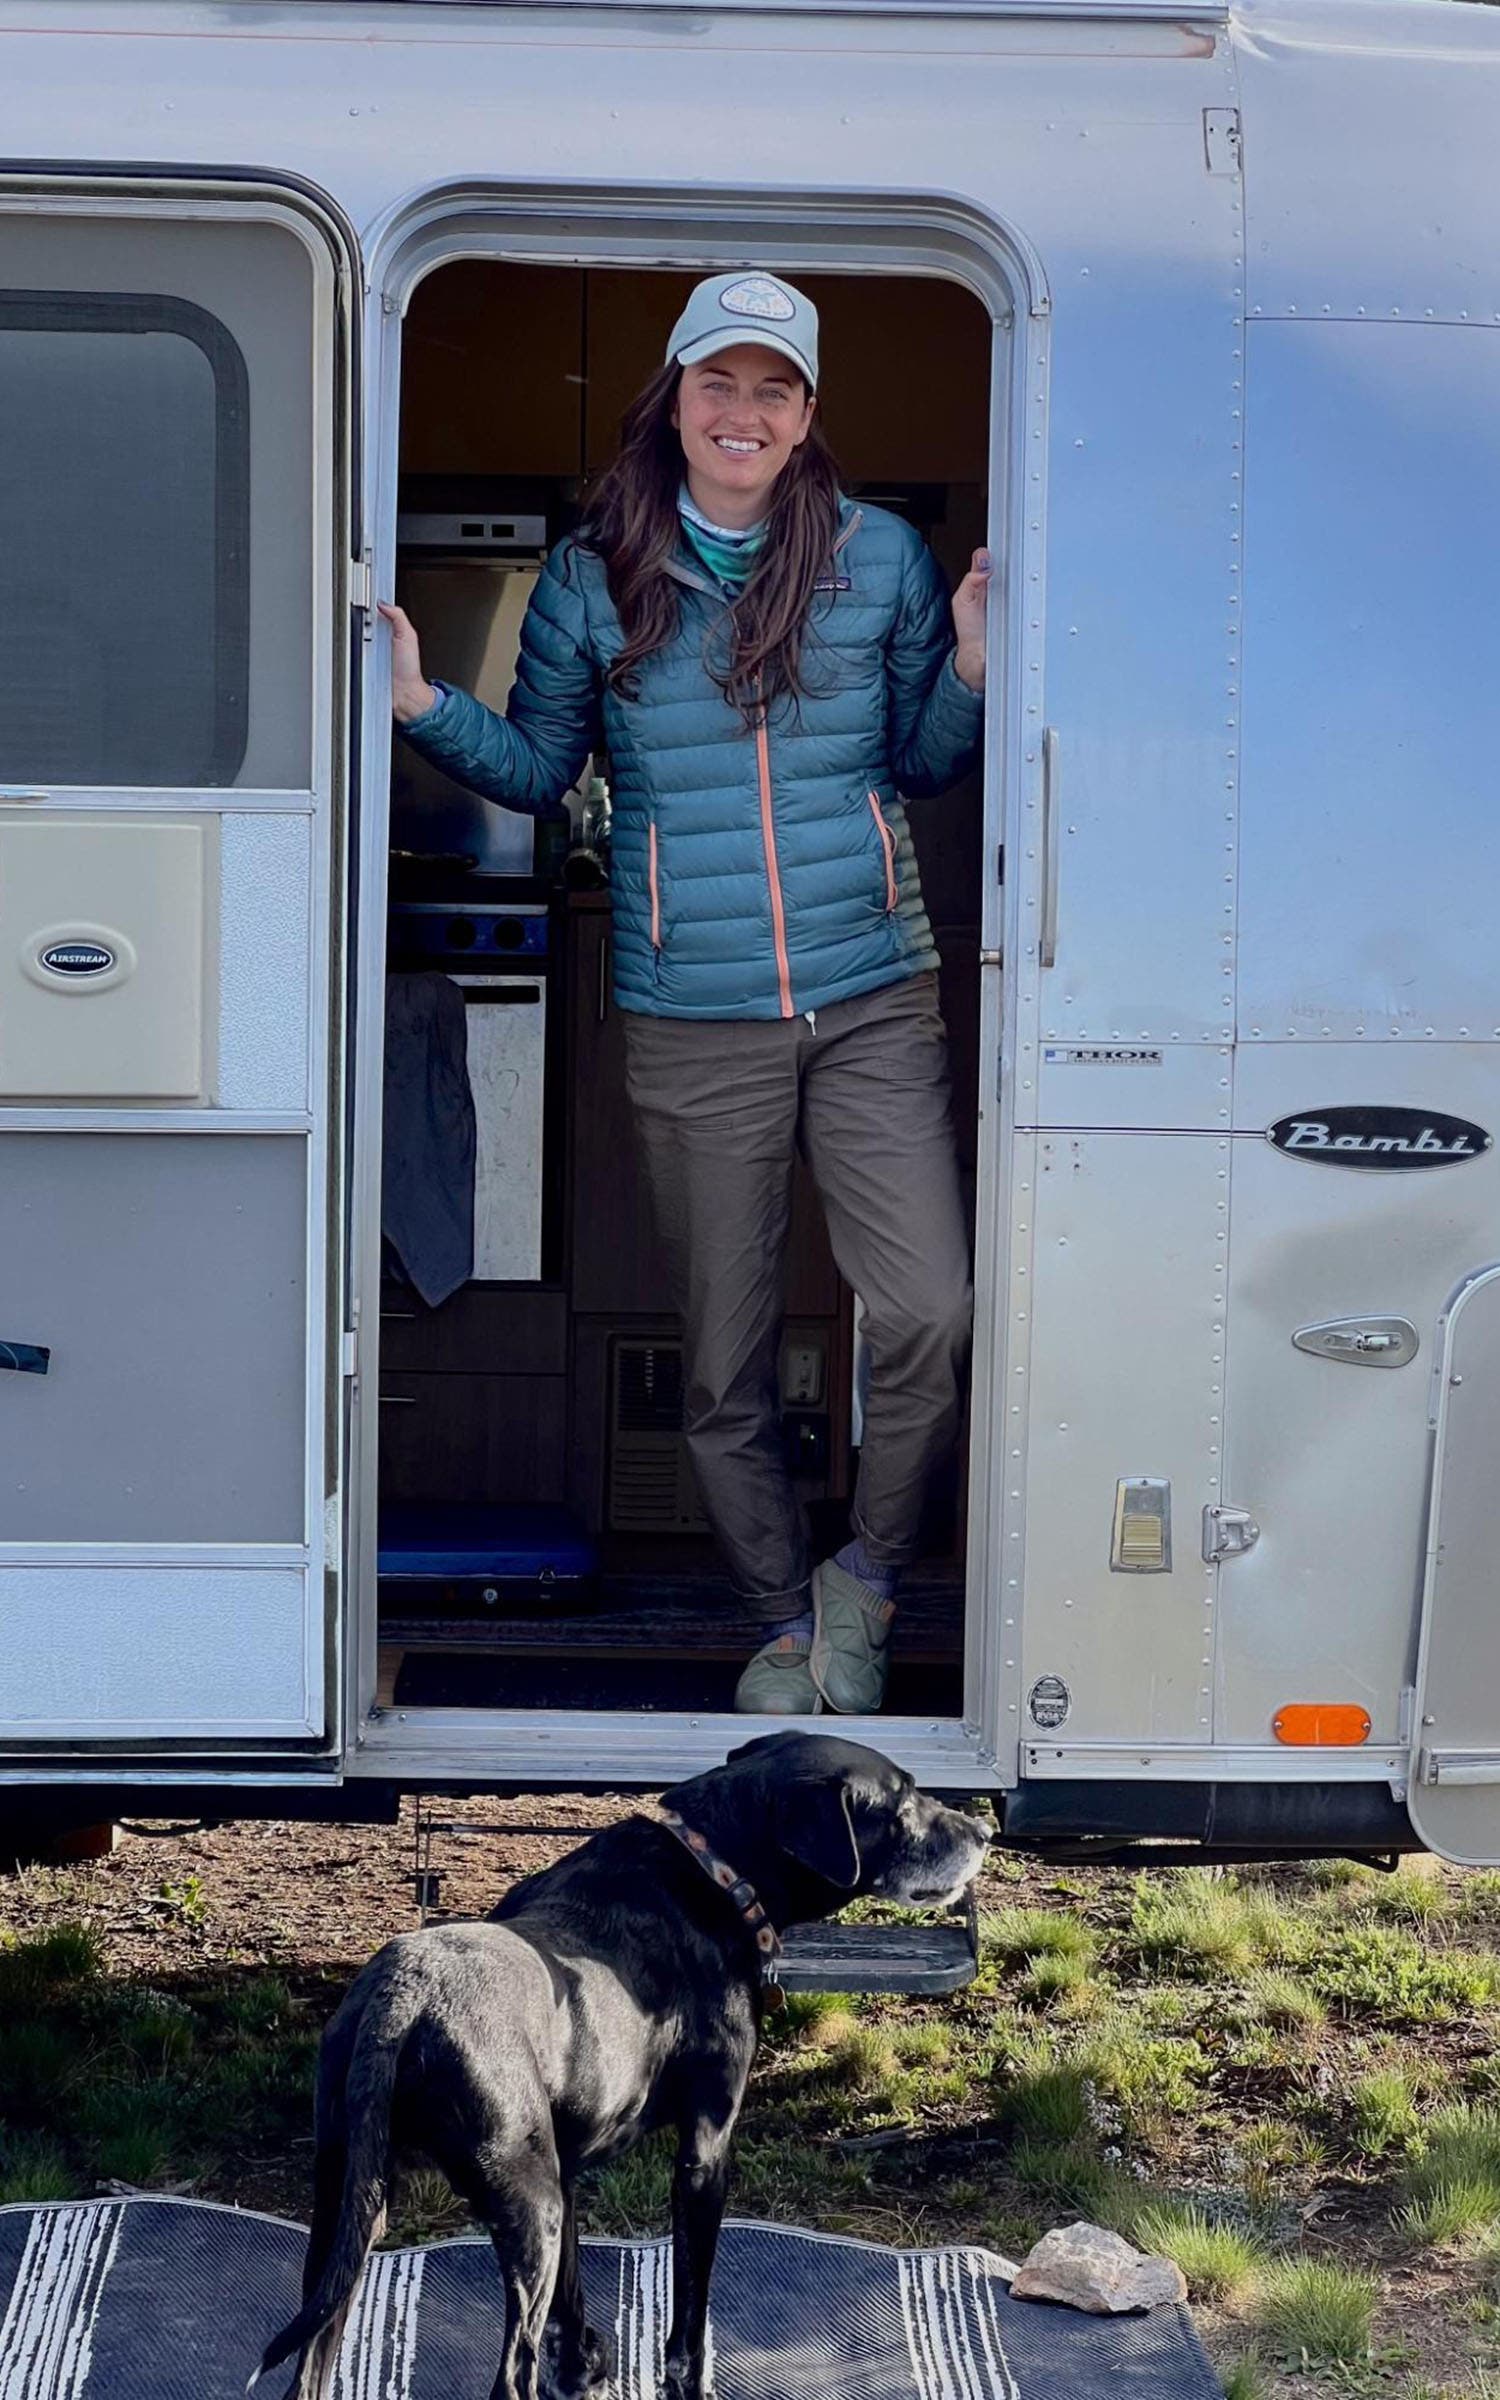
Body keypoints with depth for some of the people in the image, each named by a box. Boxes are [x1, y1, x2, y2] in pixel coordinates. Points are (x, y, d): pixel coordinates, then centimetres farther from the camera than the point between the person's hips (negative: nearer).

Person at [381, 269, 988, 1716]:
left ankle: (866, 1573, 13)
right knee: (724, 1356, 7)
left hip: (870, 1006, 0)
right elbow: (538, 767, 12)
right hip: (692, 1028, 0)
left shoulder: (881, 559, 4)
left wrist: (968, 670, -7)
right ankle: (781, 1622, 25)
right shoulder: (594, 578, 3)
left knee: (932, 1317, -12)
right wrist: (423, 706, -4)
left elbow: (922, 764, 12)